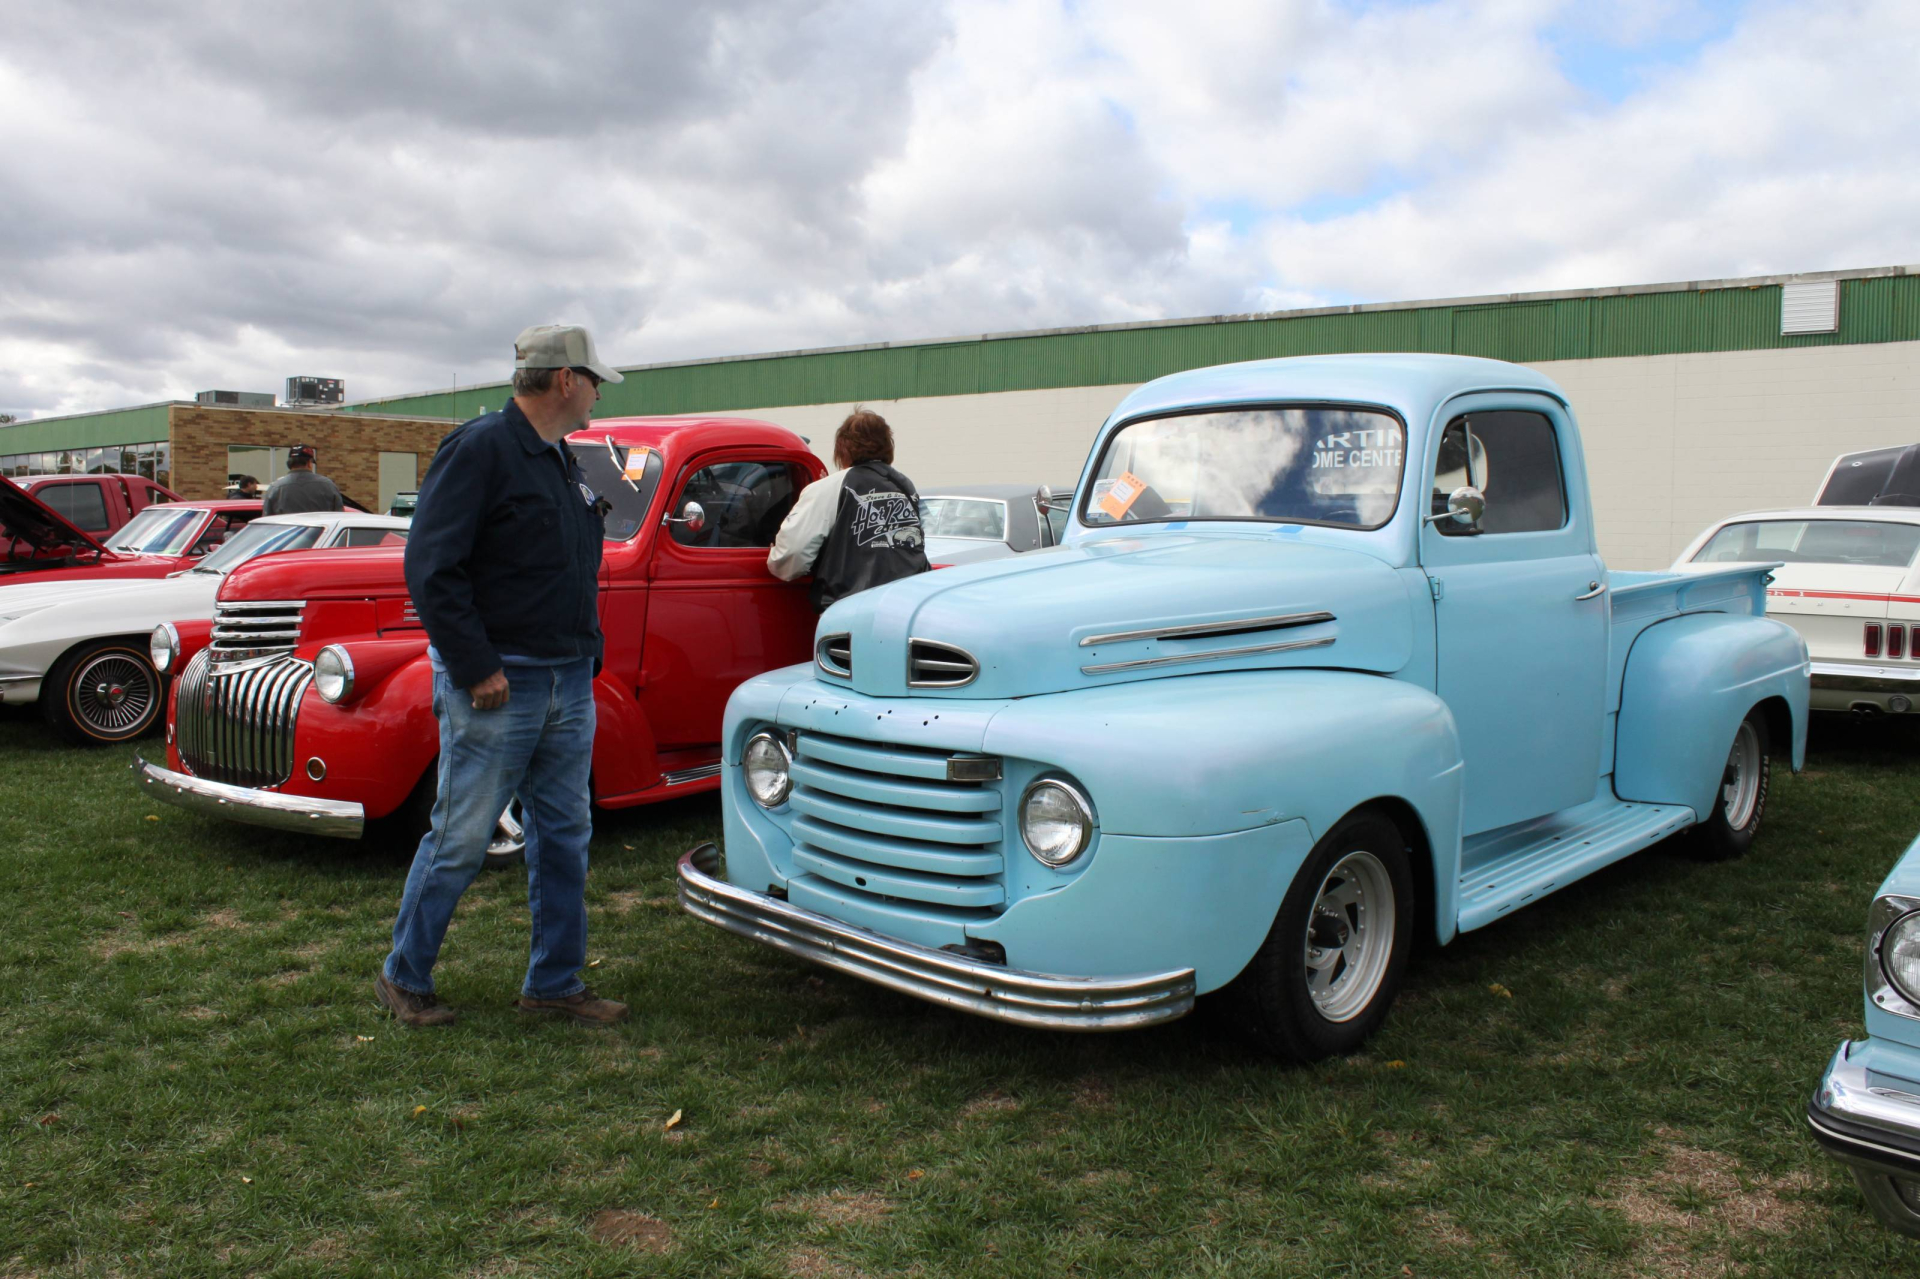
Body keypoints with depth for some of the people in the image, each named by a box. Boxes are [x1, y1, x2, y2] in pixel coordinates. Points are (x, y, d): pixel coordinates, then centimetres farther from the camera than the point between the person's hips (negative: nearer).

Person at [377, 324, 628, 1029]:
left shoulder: (562, 461, 15)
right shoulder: (480, 447, -12)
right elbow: (430, 566, -18)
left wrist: (586, 655, 12)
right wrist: (475, 668, -19)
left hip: (569, 682, 8)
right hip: (497, 687, -8)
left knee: (564, 835, 11)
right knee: (459, 841, 2)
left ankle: (554, 982, 22)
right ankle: (403, 977, 20)